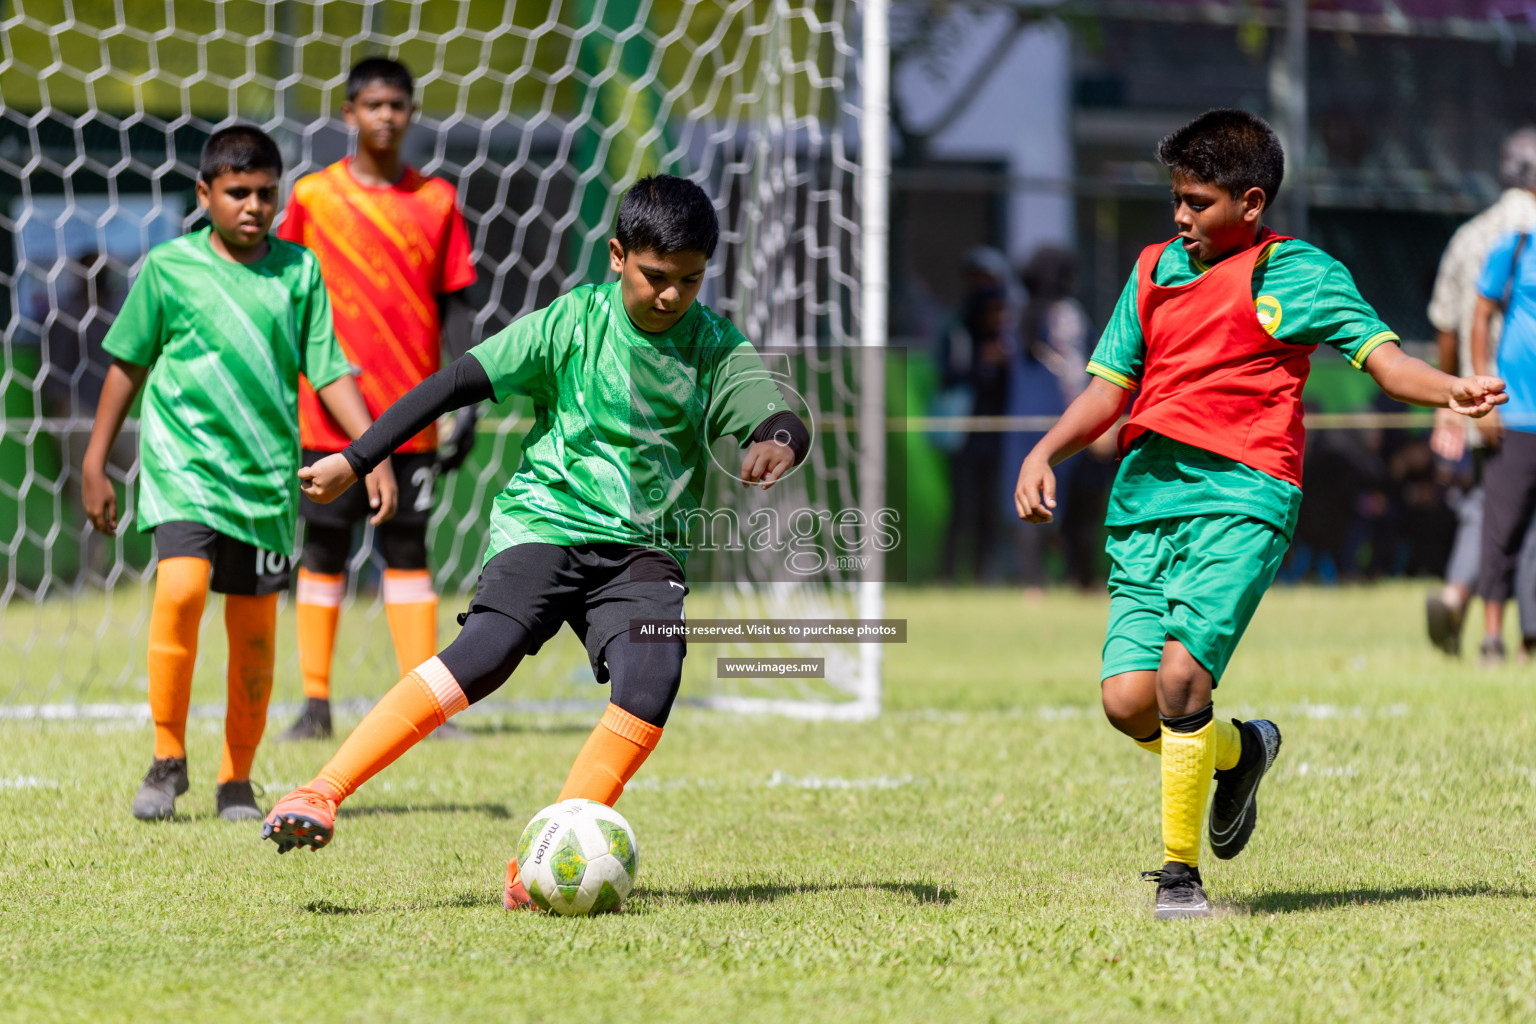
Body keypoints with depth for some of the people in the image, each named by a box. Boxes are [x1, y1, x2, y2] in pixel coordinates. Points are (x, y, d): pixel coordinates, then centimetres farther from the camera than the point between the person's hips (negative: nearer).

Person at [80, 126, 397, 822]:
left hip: (267, 472, 2)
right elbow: (128, 365, 9)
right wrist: (95, 463, 10)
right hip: (183, 458, -2)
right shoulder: (169, 267, 1)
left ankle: (237, 782, 19)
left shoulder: (299, 270, 4)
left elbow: (329, 372, 6)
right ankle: (168, 758, -9)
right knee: (181, 588, -23)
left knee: (255, 632, 4)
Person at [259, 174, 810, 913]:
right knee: (489, 648, -28)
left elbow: (779, 419, -11)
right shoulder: (573, 322, -3)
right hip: (545, 520, -3)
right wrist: (355, 461, -2)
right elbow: (460, 382, -1)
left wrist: (776, 443, -38)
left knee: (652, 676, -25)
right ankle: (319, 796, -29)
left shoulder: (715, 348, 2)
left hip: (644, 546, 3)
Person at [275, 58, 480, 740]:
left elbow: (454, 306, 7)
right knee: (323, 552, 3)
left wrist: (465, 402, 0)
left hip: (410, 418, 1)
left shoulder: (436, 201, 6)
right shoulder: (313, 196, 2)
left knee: (408, 553, 2)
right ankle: (315, 702, 9)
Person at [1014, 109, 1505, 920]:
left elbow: (1381, 356, -3)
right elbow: (1111, 387, 24)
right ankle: (1238, 750, 27)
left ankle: (1180, 872, -10)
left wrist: (1451, 391, -22)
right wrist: (1044, 452, 10)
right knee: (1127, 700, -5)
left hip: (1239, 496, -5)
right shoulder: (1155, 269, 19)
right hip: (1145, 498, 5)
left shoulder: (1295, 273, 3)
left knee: (1181, 675, -22)